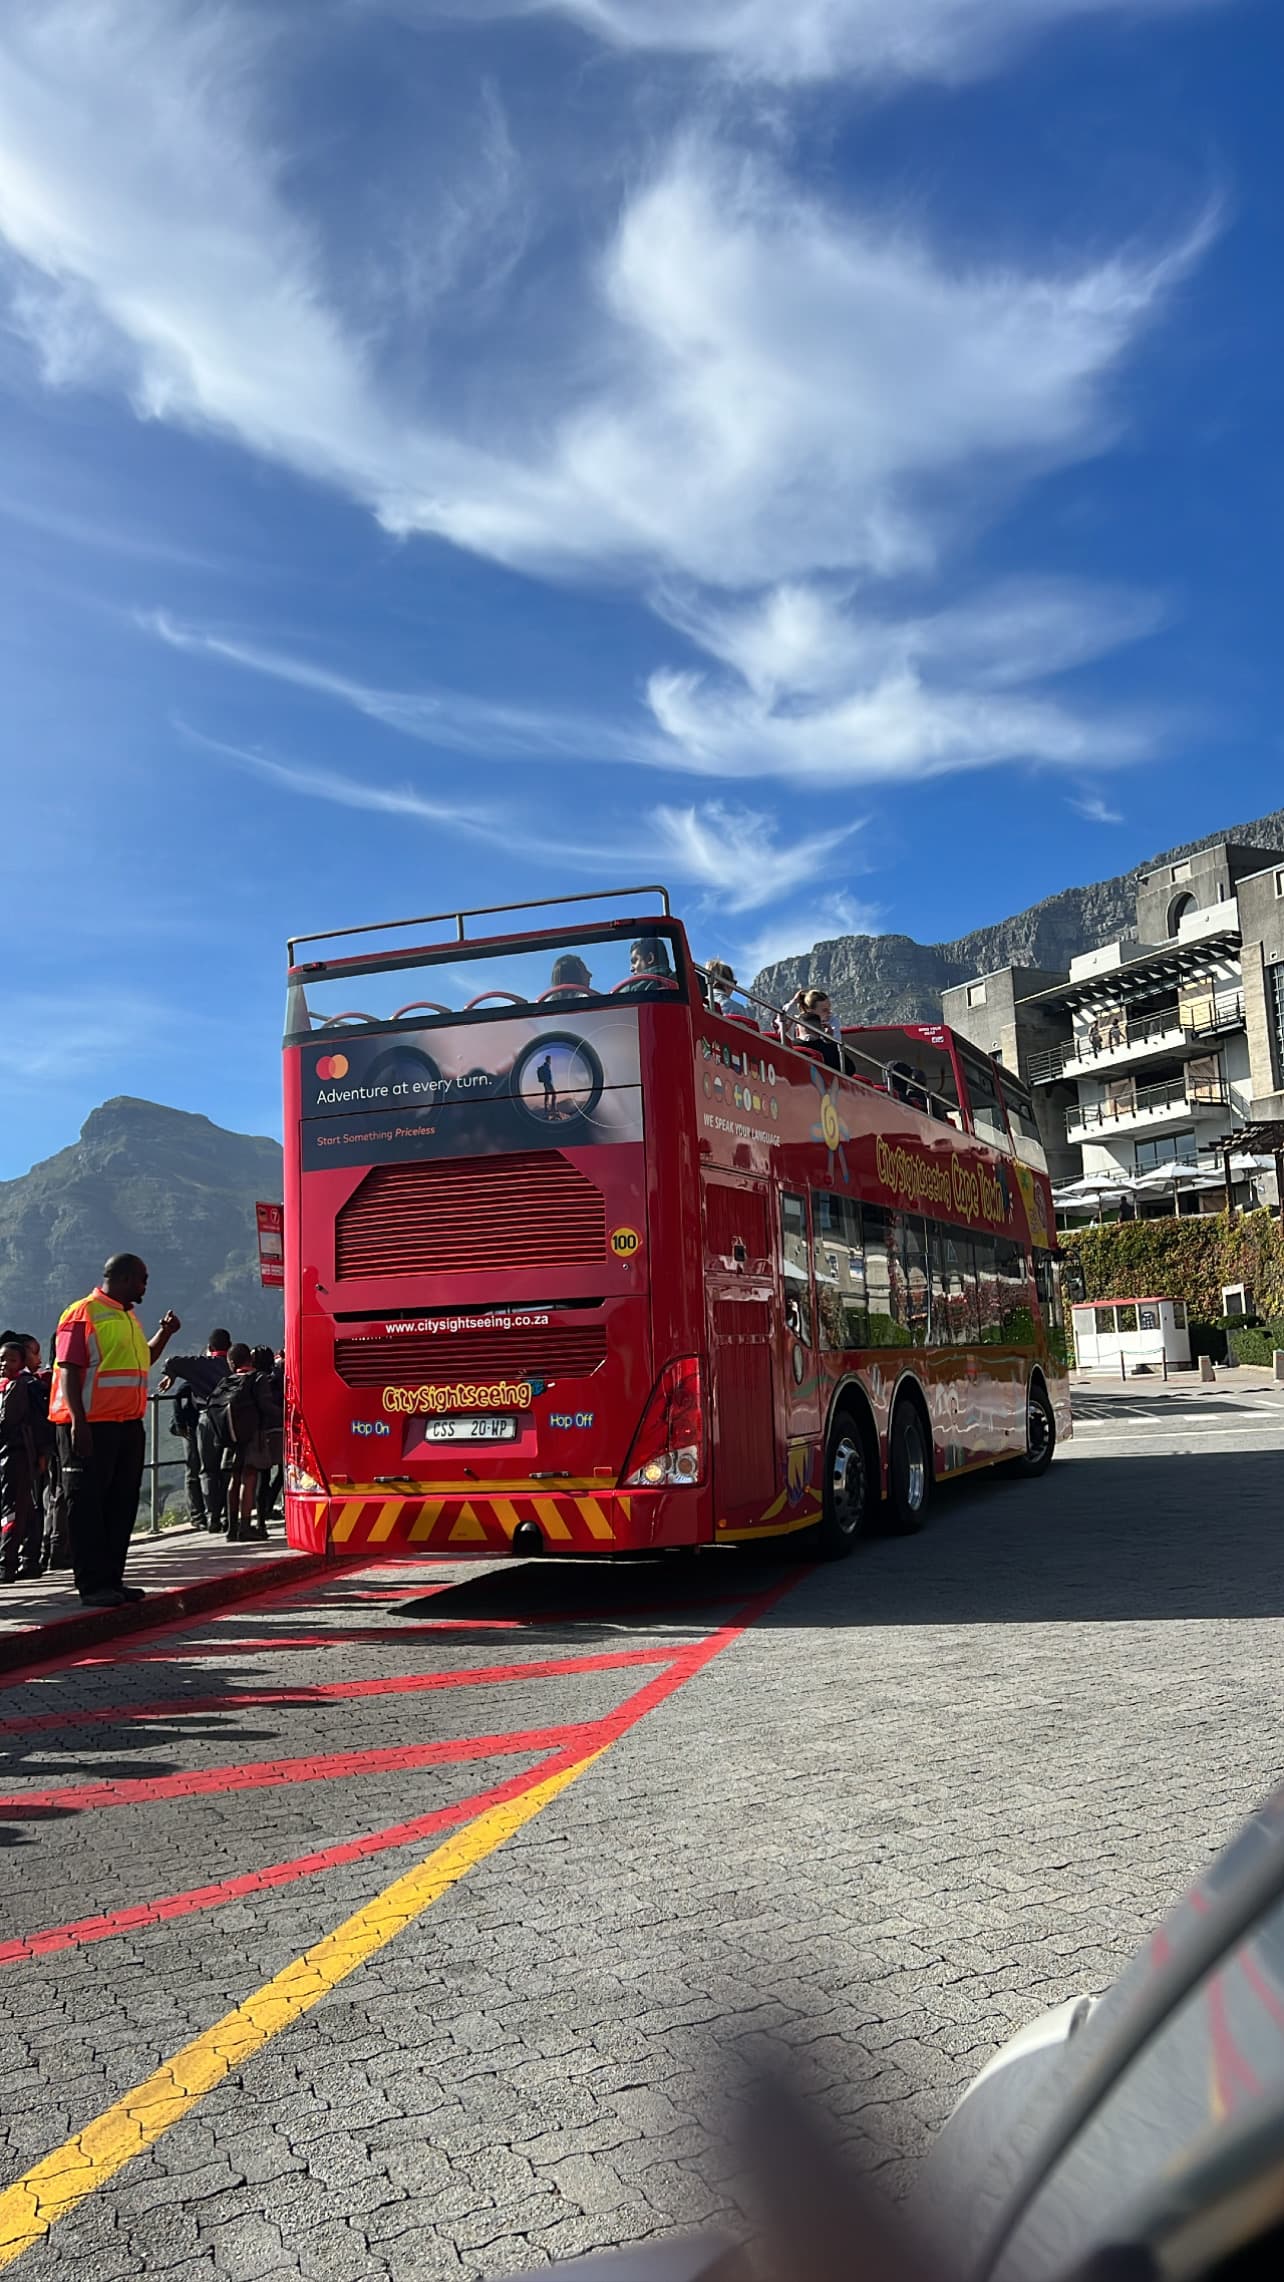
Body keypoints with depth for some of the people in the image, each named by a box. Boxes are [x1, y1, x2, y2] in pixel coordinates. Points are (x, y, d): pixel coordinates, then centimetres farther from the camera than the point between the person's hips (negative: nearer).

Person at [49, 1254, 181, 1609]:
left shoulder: (128, 1317, 17)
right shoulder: (83, 1313, -9)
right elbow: (69, 1371, -15)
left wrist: (164, 1333, 16)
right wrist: (78, 1422, -21)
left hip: (128, 1425, 9)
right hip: (91, 1426, -9)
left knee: (122, 1503, 11)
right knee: (88, 1505, -1)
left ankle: (112, 1579, 19)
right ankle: (92, 1585, 3)